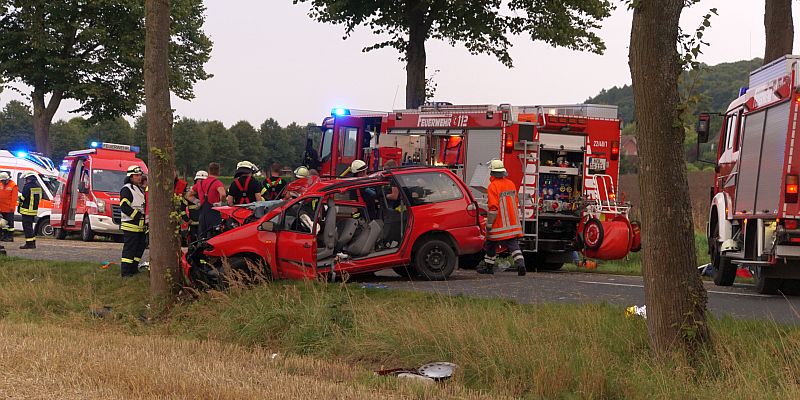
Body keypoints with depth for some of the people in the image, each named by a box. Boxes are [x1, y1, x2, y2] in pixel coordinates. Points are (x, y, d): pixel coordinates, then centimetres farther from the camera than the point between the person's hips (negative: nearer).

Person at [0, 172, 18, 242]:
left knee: (10, 222, -4)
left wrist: (12, 207, -16)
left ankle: (10, 237, -1)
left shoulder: (13, 185, -9)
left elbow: (14, 197, -12)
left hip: (9, 208, -7)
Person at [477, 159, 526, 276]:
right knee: (513, 244, 0)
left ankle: (488, 266, 22)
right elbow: (516, 204, 18)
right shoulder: (511, 184, 9)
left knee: (491, 244, 11)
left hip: (499, 224, -6)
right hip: (513, 223, 6)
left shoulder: (493, 186, -14)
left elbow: (493, 207, -19)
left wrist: (489, 224, -15)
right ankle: (520, 262, -20)